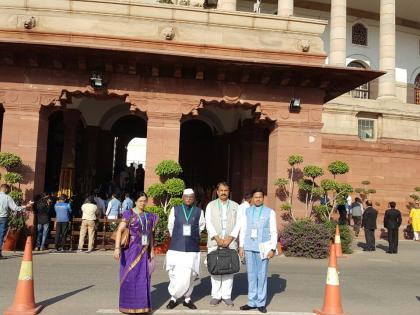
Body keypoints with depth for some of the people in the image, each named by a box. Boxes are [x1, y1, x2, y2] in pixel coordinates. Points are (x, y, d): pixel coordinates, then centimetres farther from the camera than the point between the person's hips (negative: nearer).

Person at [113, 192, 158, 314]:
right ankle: (128, 304, 13)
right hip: (130, 250, -5)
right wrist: (117, 248, -25)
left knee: (143, 277, 7)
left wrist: (152, 250, 10)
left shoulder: (149, 216, 9)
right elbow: (119, 230, -15)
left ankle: (140, 303, 18)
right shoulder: (129, 214, -8)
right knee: (129, 276, 1)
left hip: (143, 251, 5)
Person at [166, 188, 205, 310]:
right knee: (175, 275, 1)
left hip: (192, 249, 0)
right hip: (176, 248, 0)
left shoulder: (199, 211, 1)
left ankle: (187, 299, 22)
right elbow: (170, 227, 12)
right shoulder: (175, 210, 2)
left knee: (190, 276, 4)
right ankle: (173, 298, 21)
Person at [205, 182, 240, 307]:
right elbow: (208, 223, -1)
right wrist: (217, 239, -12)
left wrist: (229, 239, -10)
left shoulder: (235, 206, 10)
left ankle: (227, 295, 9)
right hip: (214, 242, 0)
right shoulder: (211, 205, 8)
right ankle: (215, 295, 10)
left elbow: (237, 224, 3)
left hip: (230, 242, 1)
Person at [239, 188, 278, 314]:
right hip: (249, 247, 2)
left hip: (263, 248, -2)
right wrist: (241, 246, 5)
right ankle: (252, 302, 15)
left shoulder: (270, 212, 1)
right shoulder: (247, 211, 8)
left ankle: (261, 303, 12)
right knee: (251, 275, 7)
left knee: (262, 275, 2)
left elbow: (274, 232, 0)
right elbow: (243, 230, 10)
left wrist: (272, 249, -6)